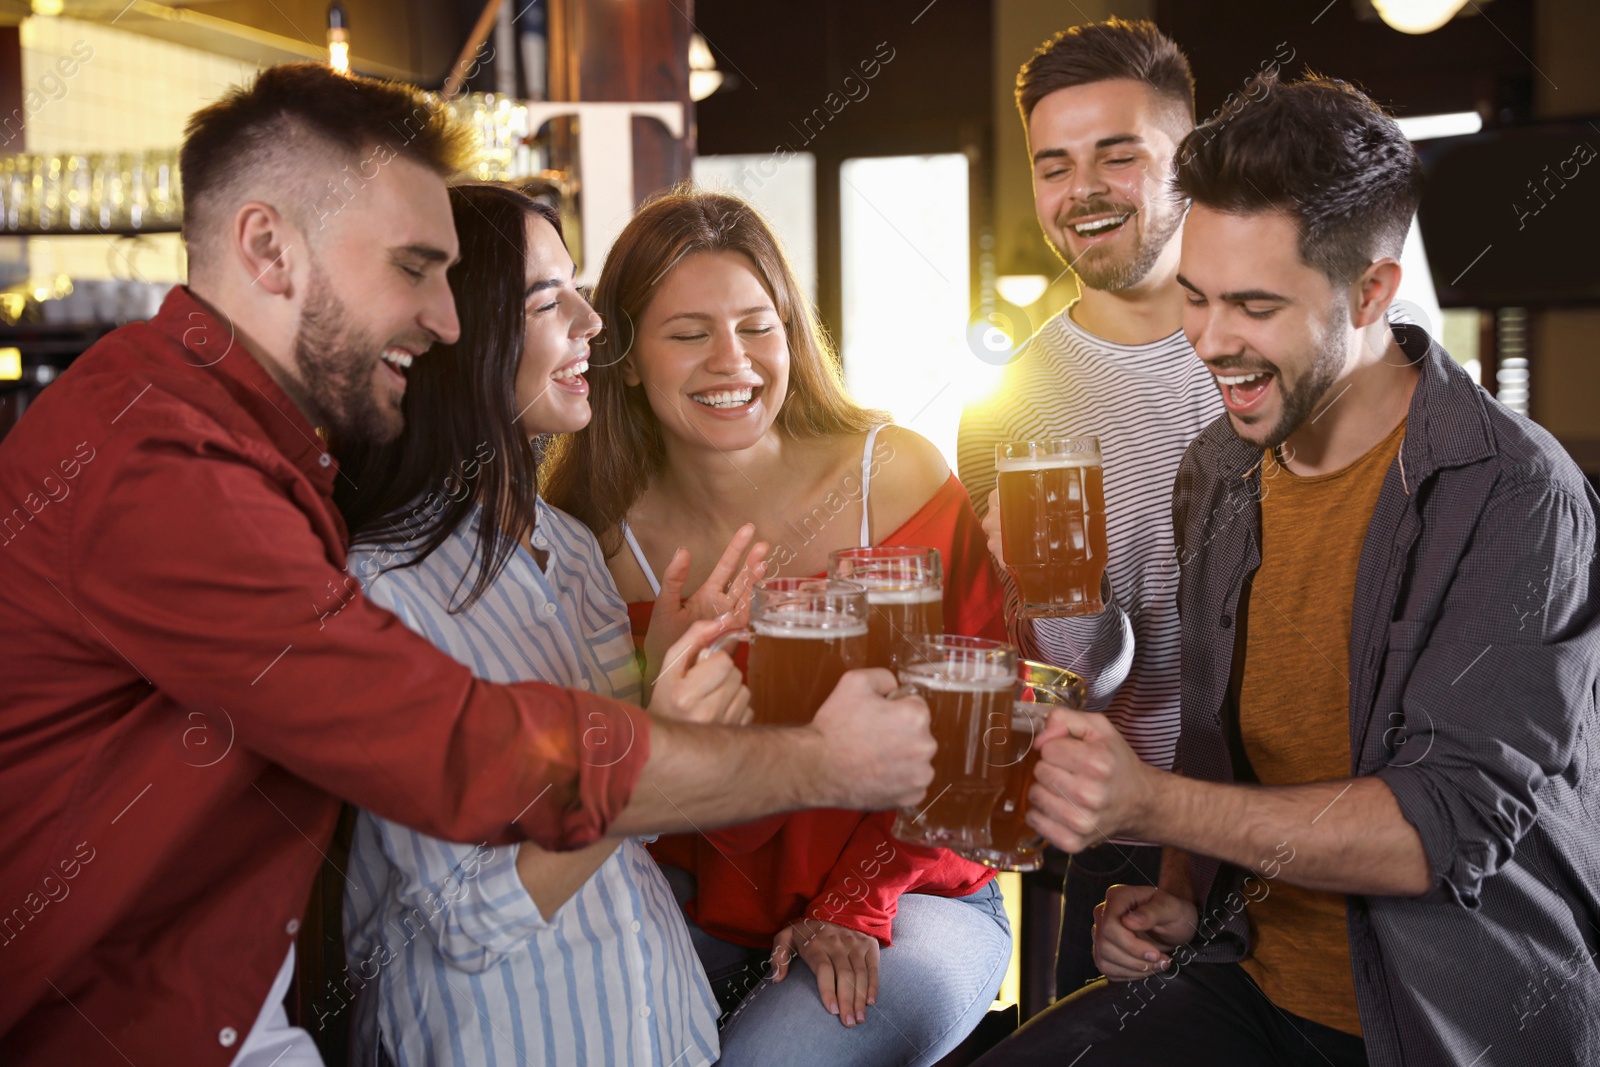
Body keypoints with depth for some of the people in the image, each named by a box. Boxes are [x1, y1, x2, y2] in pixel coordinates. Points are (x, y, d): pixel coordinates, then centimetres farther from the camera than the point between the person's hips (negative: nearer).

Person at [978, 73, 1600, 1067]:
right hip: (1250, 978, 5)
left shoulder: (1515, 499, -18)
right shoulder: (1216, 473, 4)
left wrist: (1153, 803, -30)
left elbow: (1452, 823, -23)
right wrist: (1184, 893, 0)